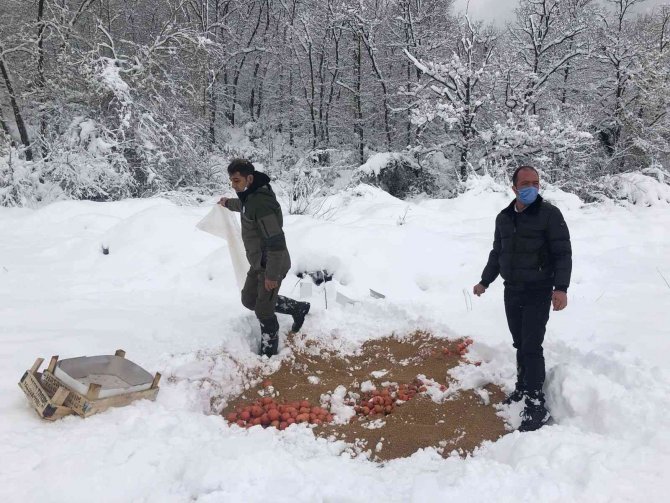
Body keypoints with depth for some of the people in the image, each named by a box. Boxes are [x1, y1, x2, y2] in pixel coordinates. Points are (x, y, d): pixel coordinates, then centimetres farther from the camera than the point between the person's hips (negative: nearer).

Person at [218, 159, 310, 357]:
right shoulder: (251, 195, 0)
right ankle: (297, 308, 32)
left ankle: (268, 350, 27)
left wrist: (271, 275, -25)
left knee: (263, 310, 3)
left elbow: (276, 242, -30)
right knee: (249, 300, 20)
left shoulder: (261, 203, -30)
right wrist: (228, 203, 49)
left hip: (271, 265, -10)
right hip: (258, 263, 10)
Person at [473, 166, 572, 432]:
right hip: (511, 290, 5)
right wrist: (484, 282, 23)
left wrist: (561, 287, -24)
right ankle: (524, 387, 28)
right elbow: (497, 253, 19)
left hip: (538, 292, -5)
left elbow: (563, 253, -13)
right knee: (520, 344, 13)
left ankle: (536, 405, -4)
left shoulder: (550, 214, -10)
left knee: (532, 346, -9)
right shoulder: (504, 218, 7)